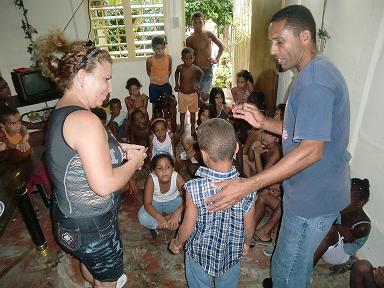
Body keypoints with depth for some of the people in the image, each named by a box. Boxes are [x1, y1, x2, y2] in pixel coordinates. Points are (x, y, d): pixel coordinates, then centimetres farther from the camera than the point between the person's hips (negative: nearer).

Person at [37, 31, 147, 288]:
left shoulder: (61, 113, 1)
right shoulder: (84, 120, -30)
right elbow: (104, 185, -31)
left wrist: (118, 149, 2)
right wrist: (134, 161, -15)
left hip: (71, 217, 9)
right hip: (91, 227, -9)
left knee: (90, 263, 36)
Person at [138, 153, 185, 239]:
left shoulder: (177, 177, -30)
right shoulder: (151, 179, -31)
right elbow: (147, 204, -29)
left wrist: (176, 213, -44)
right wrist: (159, 217, -45)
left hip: (173, 200, 1)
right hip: (156, 202, -1)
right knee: (143, 217, -30)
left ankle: (155, 225, -14)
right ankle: (173, 224, -10)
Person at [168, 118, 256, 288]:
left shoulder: (194, 188, -31)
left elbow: (188, 228, -18)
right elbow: (249, 226, -9)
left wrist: (177, 243, 4)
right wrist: (246, 243, 13)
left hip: (200, 255, -1)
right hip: (231, 256, 2)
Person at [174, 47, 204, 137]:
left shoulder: (195, 68, -14)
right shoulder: (180, 67, -11)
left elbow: (202, 74, 8)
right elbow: (176, 73, 14)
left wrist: (198, 83, -1)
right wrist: (177, 83, 10)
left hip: (192, 94, -1)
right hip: (182, 94, 1)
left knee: (193, 112, 11)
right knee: (182, 112, 12)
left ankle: (193, 128, 28)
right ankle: (182, 128, 29)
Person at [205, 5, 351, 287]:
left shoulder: (314, 80, -25)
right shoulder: (318, 71, 9)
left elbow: (311, 150, -31)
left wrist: (248, 185, -33)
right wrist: (264, 122, 0)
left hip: (313, 197, -10)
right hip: (314, 190, 10)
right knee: (299, 261, 31)